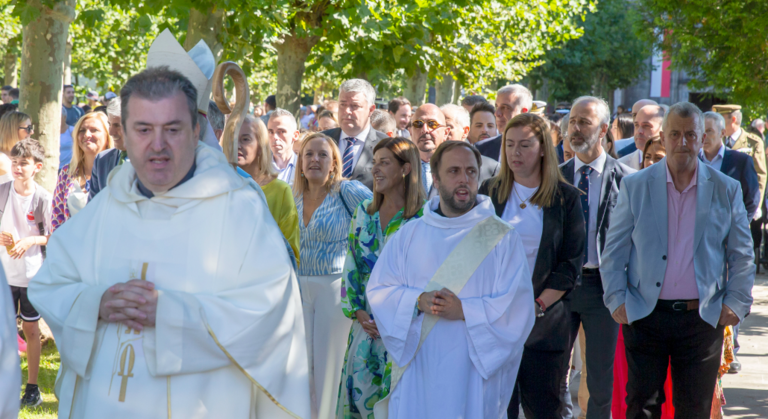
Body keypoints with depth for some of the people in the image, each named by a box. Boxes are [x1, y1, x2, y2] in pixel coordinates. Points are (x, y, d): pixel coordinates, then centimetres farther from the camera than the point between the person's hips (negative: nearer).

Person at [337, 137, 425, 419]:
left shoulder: (423, 216, -7)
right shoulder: (364, 213, 11)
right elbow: (351, 266, 11)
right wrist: (357, 312, -1)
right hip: (365, 322, 5)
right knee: (359, 391, 6)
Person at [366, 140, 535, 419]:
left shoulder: (501, 238, 0)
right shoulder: (409, 235, 9)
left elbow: (517, 308, -6)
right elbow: (378, 291, 5)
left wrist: (465, 310, -18)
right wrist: (418, 301, -13)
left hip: (474, 373, -2)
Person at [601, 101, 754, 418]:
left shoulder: (727, 190, 4)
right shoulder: (635, 186, 3)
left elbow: (742, 255, 9)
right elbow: (614, 250, 5)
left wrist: (736, 303, 0)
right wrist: (616, 300, -2)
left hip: (703, 318, 0)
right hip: (645, 316, 0)